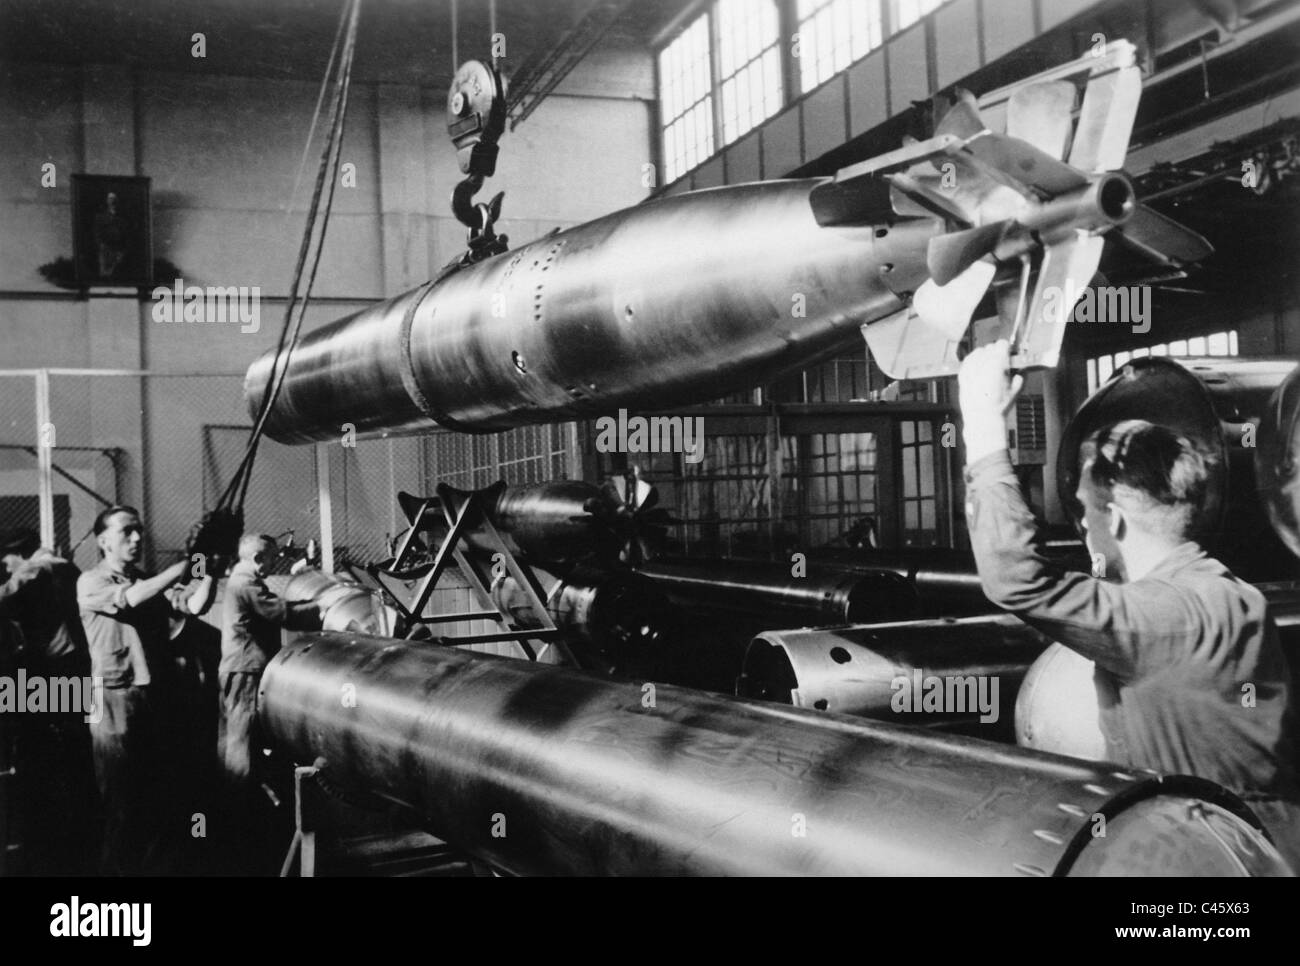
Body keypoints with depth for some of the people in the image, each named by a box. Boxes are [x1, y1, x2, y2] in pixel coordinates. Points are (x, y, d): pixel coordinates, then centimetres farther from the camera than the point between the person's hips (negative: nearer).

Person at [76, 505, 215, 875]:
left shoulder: (152, 582, 11)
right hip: (115, 701, -5)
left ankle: (147, 860, 25)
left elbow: (193, 605, -3)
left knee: (153, 788, 12)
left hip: (154, 695, 5)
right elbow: (130, 599, -23)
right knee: (120, 793, 2)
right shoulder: (91, 583, -4)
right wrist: (185, 564, -24)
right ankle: (119, 867, 13)